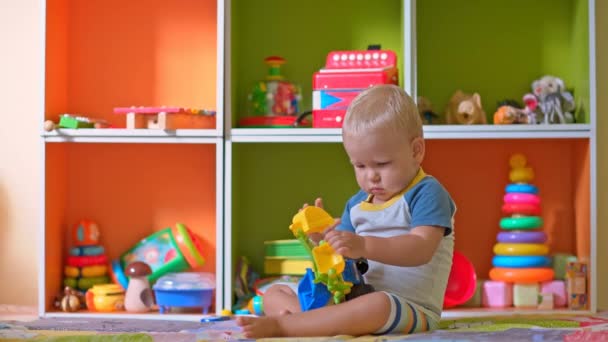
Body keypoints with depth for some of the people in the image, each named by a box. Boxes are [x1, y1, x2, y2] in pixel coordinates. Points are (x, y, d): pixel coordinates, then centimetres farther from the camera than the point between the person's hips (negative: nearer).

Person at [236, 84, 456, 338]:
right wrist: (322, 238, -9)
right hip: (353, 298, 8)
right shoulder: (357, 204, 17)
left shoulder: (426, 193, -6)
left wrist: (364, 246, -35)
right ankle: (305, 317, -30)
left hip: (410, 309, -7)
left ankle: (278, 325, -37)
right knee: (274, 294, 4)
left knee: (379, 305, -42)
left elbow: (421, 249, -22)